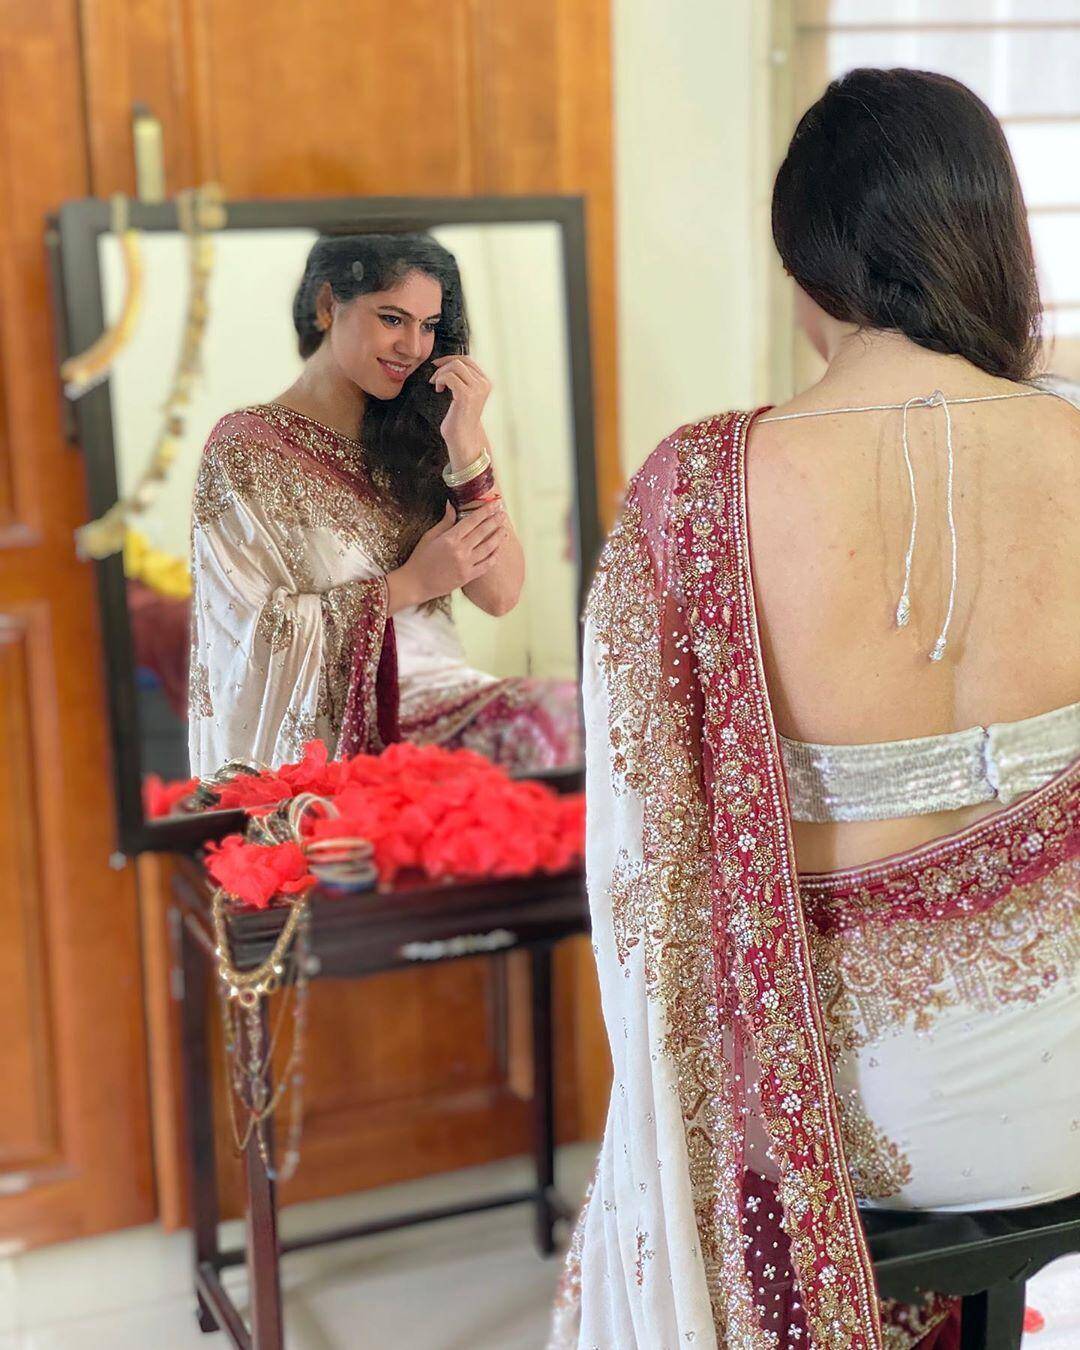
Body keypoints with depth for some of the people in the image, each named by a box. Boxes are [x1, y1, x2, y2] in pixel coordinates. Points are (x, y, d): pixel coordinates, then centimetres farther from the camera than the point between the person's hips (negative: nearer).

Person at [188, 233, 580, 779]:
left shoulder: (417, 434, 14)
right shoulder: (244, 448, 2)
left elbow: (501, 595, 2)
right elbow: (257, 630, -7)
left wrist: (468, 446, -6)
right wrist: (408, 585, -8)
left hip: (441, 700, 5)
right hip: (326, 738, -5)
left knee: (570, 711, -27)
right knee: (558, 717, -30)